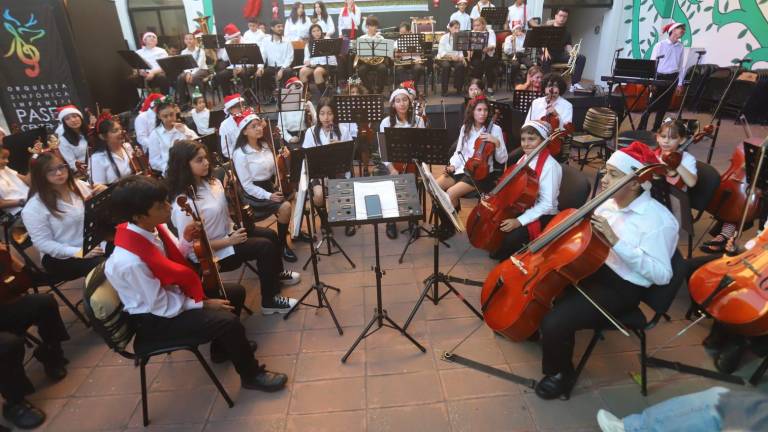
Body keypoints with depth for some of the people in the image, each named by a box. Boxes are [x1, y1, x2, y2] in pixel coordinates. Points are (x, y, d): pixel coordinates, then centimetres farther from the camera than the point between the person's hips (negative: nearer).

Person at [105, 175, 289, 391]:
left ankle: (223, 348, 31)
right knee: (228, 321, -22)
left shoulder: (153, 227, -11)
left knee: (236, 292, 9)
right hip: (154, 318, -9)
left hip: (171, 292, 9)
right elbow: (162, 306, -24)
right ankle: (252, 375, 3)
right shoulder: (128, 261, -34)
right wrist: (203, 304, -15)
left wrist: (186, 241, -13)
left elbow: (173, 260, 5)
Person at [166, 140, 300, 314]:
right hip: (212, 254, -9)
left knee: (271, 235, 7)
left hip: (228, 230, 9)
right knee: (265, 247, -17)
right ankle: (270, 301, -1)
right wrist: (229, 241, -24)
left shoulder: (209, 181, -4)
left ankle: (277, 273, 35)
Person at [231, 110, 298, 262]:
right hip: (253, 194, -7)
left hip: (270, 186, 7)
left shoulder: (265, 145, 6)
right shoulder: (240, 154, -15)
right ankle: (282, 245, -9)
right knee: (285, 206, -26)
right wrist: (268, 196, -26)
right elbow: (247, 185, -17)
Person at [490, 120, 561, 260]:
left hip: (542, 215, -8)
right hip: (521, 208, 8)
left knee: (511, 238, -28)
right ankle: (502, 251, 20)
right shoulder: (524, 158, 0)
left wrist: (520, 221, -29)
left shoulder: (550, 166, -23)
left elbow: (547, 204, -25)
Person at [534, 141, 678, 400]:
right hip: (591, 268, 8)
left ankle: (561, 374, 7)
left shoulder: (659, 220, -18)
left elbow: (662, 275, -22)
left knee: (555, 323, -24)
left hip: (621, 289, -7)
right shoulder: (608, 202, 1)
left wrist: (616, 241, -29)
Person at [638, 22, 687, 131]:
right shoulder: (660, 45, -5)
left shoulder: (681, 47, 7)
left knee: (664, 106, 7)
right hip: (659, 77, -4)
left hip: (672, 78, 4)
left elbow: (681, 65, 10)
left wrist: (680, 82, 6)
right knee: (651, 105, -6)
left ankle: (656, 129, 16)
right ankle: (641, 129, 3)